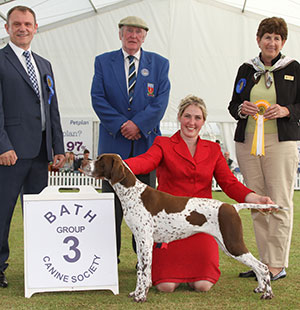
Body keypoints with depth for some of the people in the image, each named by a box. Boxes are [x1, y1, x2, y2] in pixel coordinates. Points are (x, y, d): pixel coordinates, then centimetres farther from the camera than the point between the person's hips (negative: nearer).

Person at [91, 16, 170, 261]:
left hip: (147, 142, 0)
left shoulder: (159, 64, 8)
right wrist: (121, 125, -12)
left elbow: (161, 101, -2)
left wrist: (138, 125, -14)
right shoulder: (103, 62, 7)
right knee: (111, 199, 1)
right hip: (113, 142, 0)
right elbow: (98, 98, -2)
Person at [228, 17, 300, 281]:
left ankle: (278, 265, -1)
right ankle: (265, 262, 13)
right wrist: (241, 109, -4)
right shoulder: (246, 70, 14)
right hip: (247, 143, 4)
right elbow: (233, 105, 18)